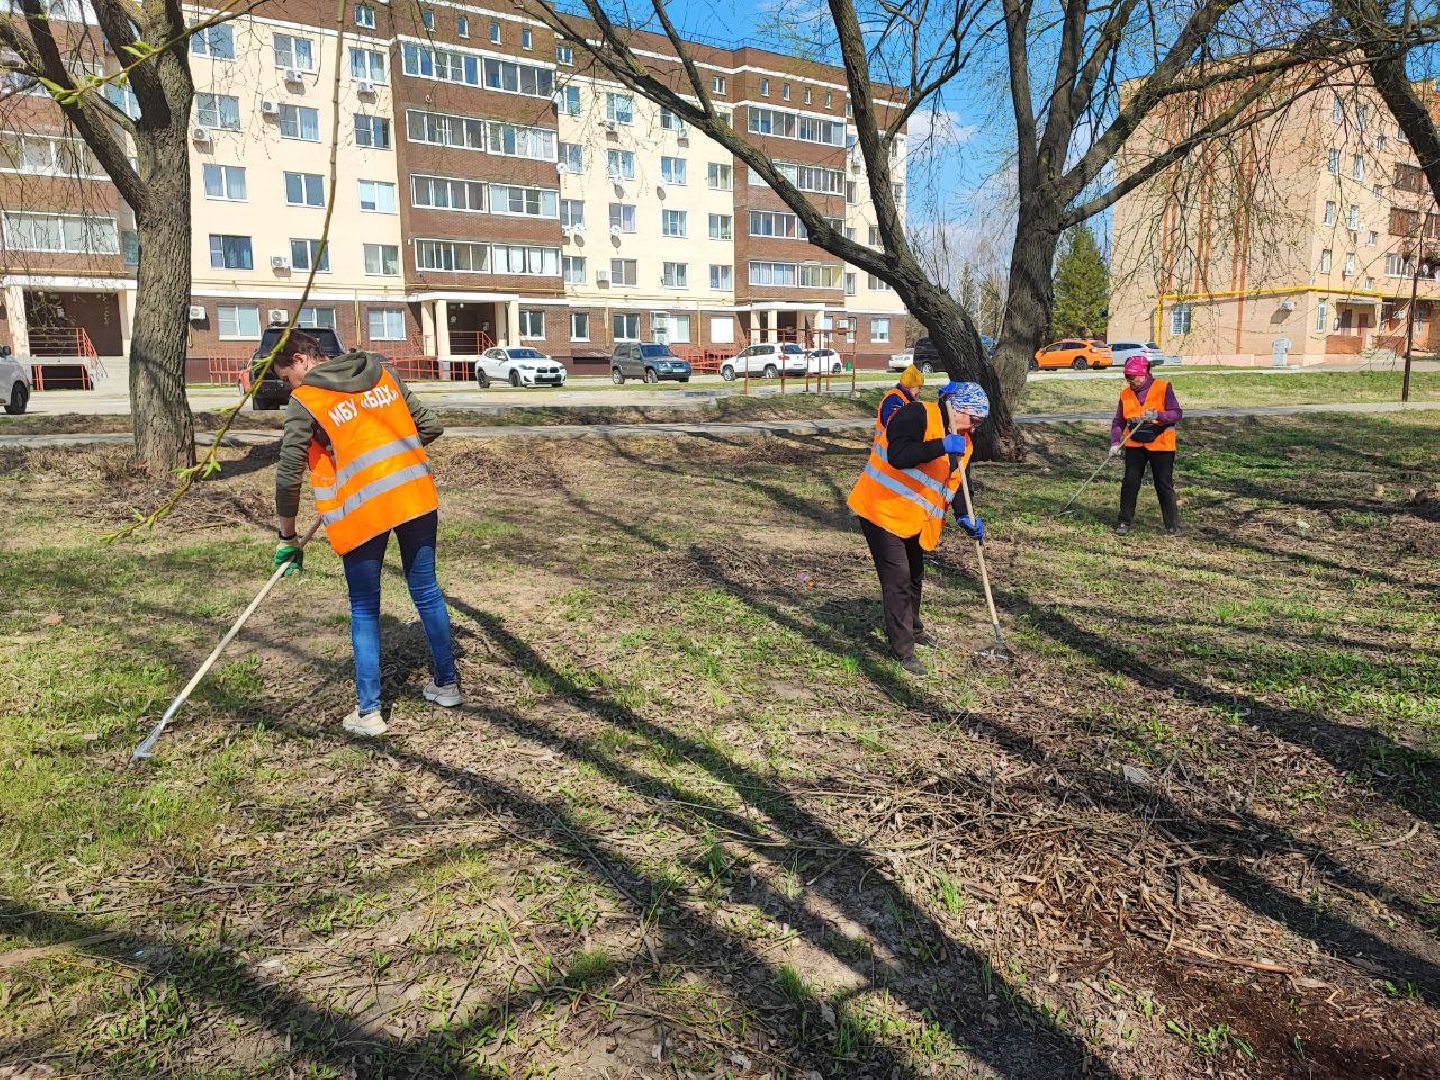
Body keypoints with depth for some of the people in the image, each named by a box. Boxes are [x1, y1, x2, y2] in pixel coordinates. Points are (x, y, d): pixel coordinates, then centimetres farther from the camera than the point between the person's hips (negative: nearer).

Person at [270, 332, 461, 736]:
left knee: (364, 610, 10)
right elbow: (430, 427, 13)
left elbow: (288, 475, -2)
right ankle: (446, 683, 30)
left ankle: (368, 711, 14)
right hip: (416, 494, 5)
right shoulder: (380, 372, 13)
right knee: (427, 593, 17)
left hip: (363, 508, -4)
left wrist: (288, 539, 9)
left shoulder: (304, 401, -1)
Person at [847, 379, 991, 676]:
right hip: (882, 510, -9)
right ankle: (903, 649, 0)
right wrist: (942, 446, -37)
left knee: (915, 576, 23)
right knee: (898, 579, -8)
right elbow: (898, 457, -34)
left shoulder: (961, 441, 8)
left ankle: (912, 629, 44)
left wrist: (963, 516, -4)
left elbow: (951, 484, 11)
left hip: (913, 519, 9)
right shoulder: (916, 415, -19)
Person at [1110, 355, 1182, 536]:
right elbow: (1118, 422, 6)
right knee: (1130, 483, 1)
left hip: (1161, 445, -3)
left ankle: (1172, 525, 14)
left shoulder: (1163, 387, -8)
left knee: (1164, 485, 3)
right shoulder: (1125, 394, 3)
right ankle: (1125, 521, 12)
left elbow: (1177, 413, -12)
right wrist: (1115, 443, -7)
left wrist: (1157, 415, -29)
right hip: (1134, 445, 3)